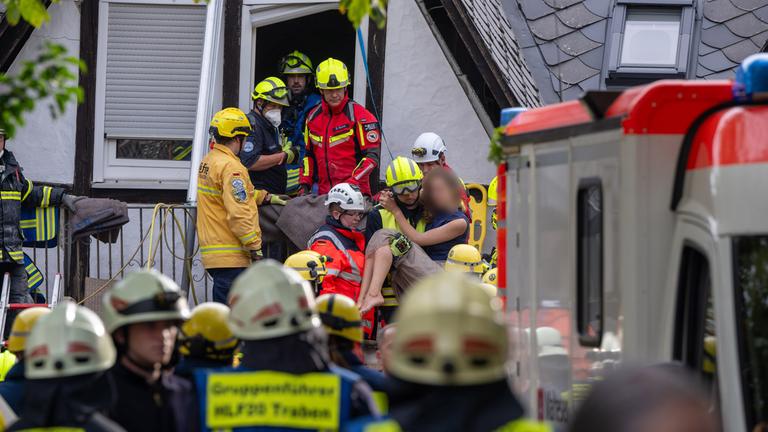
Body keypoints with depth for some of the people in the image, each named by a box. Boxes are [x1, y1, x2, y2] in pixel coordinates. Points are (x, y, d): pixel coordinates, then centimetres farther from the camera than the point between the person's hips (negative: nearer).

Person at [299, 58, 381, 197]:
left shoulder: (360, 116, -4)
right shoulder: (313, 117, 14)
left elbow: (372, 156, -7)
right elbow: (309, 154, 24)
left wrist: (352, 183, -18)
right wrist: (305, 183, 11)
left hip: (354, 191, -4)